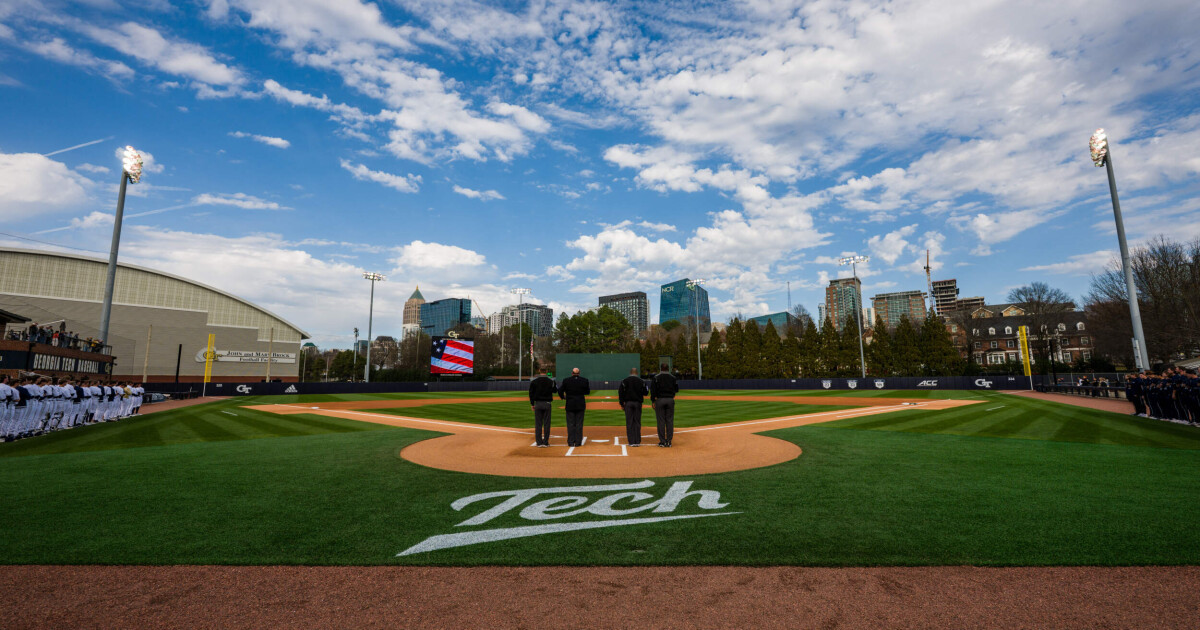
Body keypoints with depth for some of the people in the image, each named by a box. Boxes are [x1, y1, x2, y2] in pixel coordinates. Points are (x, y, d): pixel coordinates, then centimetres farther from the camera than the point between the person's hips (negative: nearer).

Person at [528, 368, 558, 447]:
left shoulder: (534, 381, -3)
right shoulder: (551, 381, -3)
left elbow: (531, 393, 0)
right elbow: (555, 391, 11)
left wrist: (532, 404, 9)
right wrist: (556, 386, 30)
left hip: (538, 404, 0)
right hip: (547, 404, 0)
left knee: (538, 424, 5)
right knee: (546, 424, 5)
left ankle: (539, 442, 5)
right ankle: (545, 442, 7)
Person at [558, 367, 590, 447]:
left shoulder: (566, 380, -7)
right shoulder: (584, 380, -4)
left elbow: (560, 391, -3)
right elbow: (588, 392, 6)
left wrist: (563, 397, 16)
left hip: (570, 405, -1)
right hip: (580, 405, 1)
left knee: (570, 424, 7)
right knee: (579, 424, 6)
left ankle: (571, 442, 8)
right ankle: (578, 442, 7)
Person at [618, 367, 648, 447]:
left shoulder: (625, 381, 0)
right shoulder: (641, 381, 1)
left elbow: (620, 392, -3)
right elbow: (646, 392, 6)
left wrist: (622, 404, 2)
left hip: (628, 403, 0)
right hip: (638, 403, 1)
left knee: (629, 422, 3)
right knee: (637, 422, 7)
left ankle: (631, 441, 2)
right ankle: (637, 441, 6)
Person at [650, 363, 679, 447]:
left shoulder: (656, 377, -2)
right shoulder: (672, 377, 7)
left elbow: (653, 390, -7)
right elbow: (677, 390, 11)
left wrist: (653, 401, -4)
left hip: (660, 400, -2)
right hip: (670, 400, 2)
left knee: (661, 421, 2)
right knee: (670, 421, 6)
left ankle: (662, 441, 2)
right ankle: (669, 442, 7)